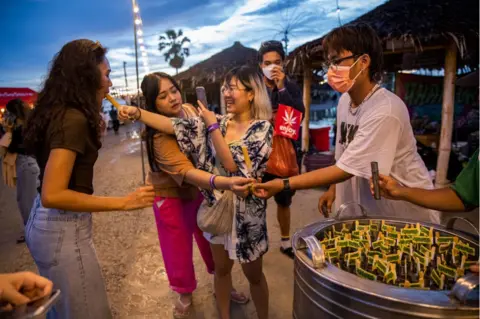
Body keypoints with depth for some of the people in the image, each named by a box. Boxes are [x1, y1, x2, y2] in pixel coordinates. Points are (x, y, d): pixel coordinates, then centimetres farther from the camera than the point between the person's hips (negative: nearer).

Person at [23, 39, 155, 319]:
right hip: (64, 229, -10)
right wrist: (124, 202, -26)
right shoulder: (73, 119, -22)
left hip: (47, 223, 10)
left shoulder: (59, 112, 7)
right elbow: (53, 195, -27)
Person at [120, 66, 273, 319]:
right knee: (221, 268, 20)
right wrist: (137, 113, -19)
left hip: (245, 210, -4)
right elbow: (174, 126, -8)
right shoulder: (218, 122, 1)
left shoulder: (262, 128, -13)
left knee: (253, 274, 15)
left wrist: (212, 126, -19)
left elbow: (233, 165, -22)